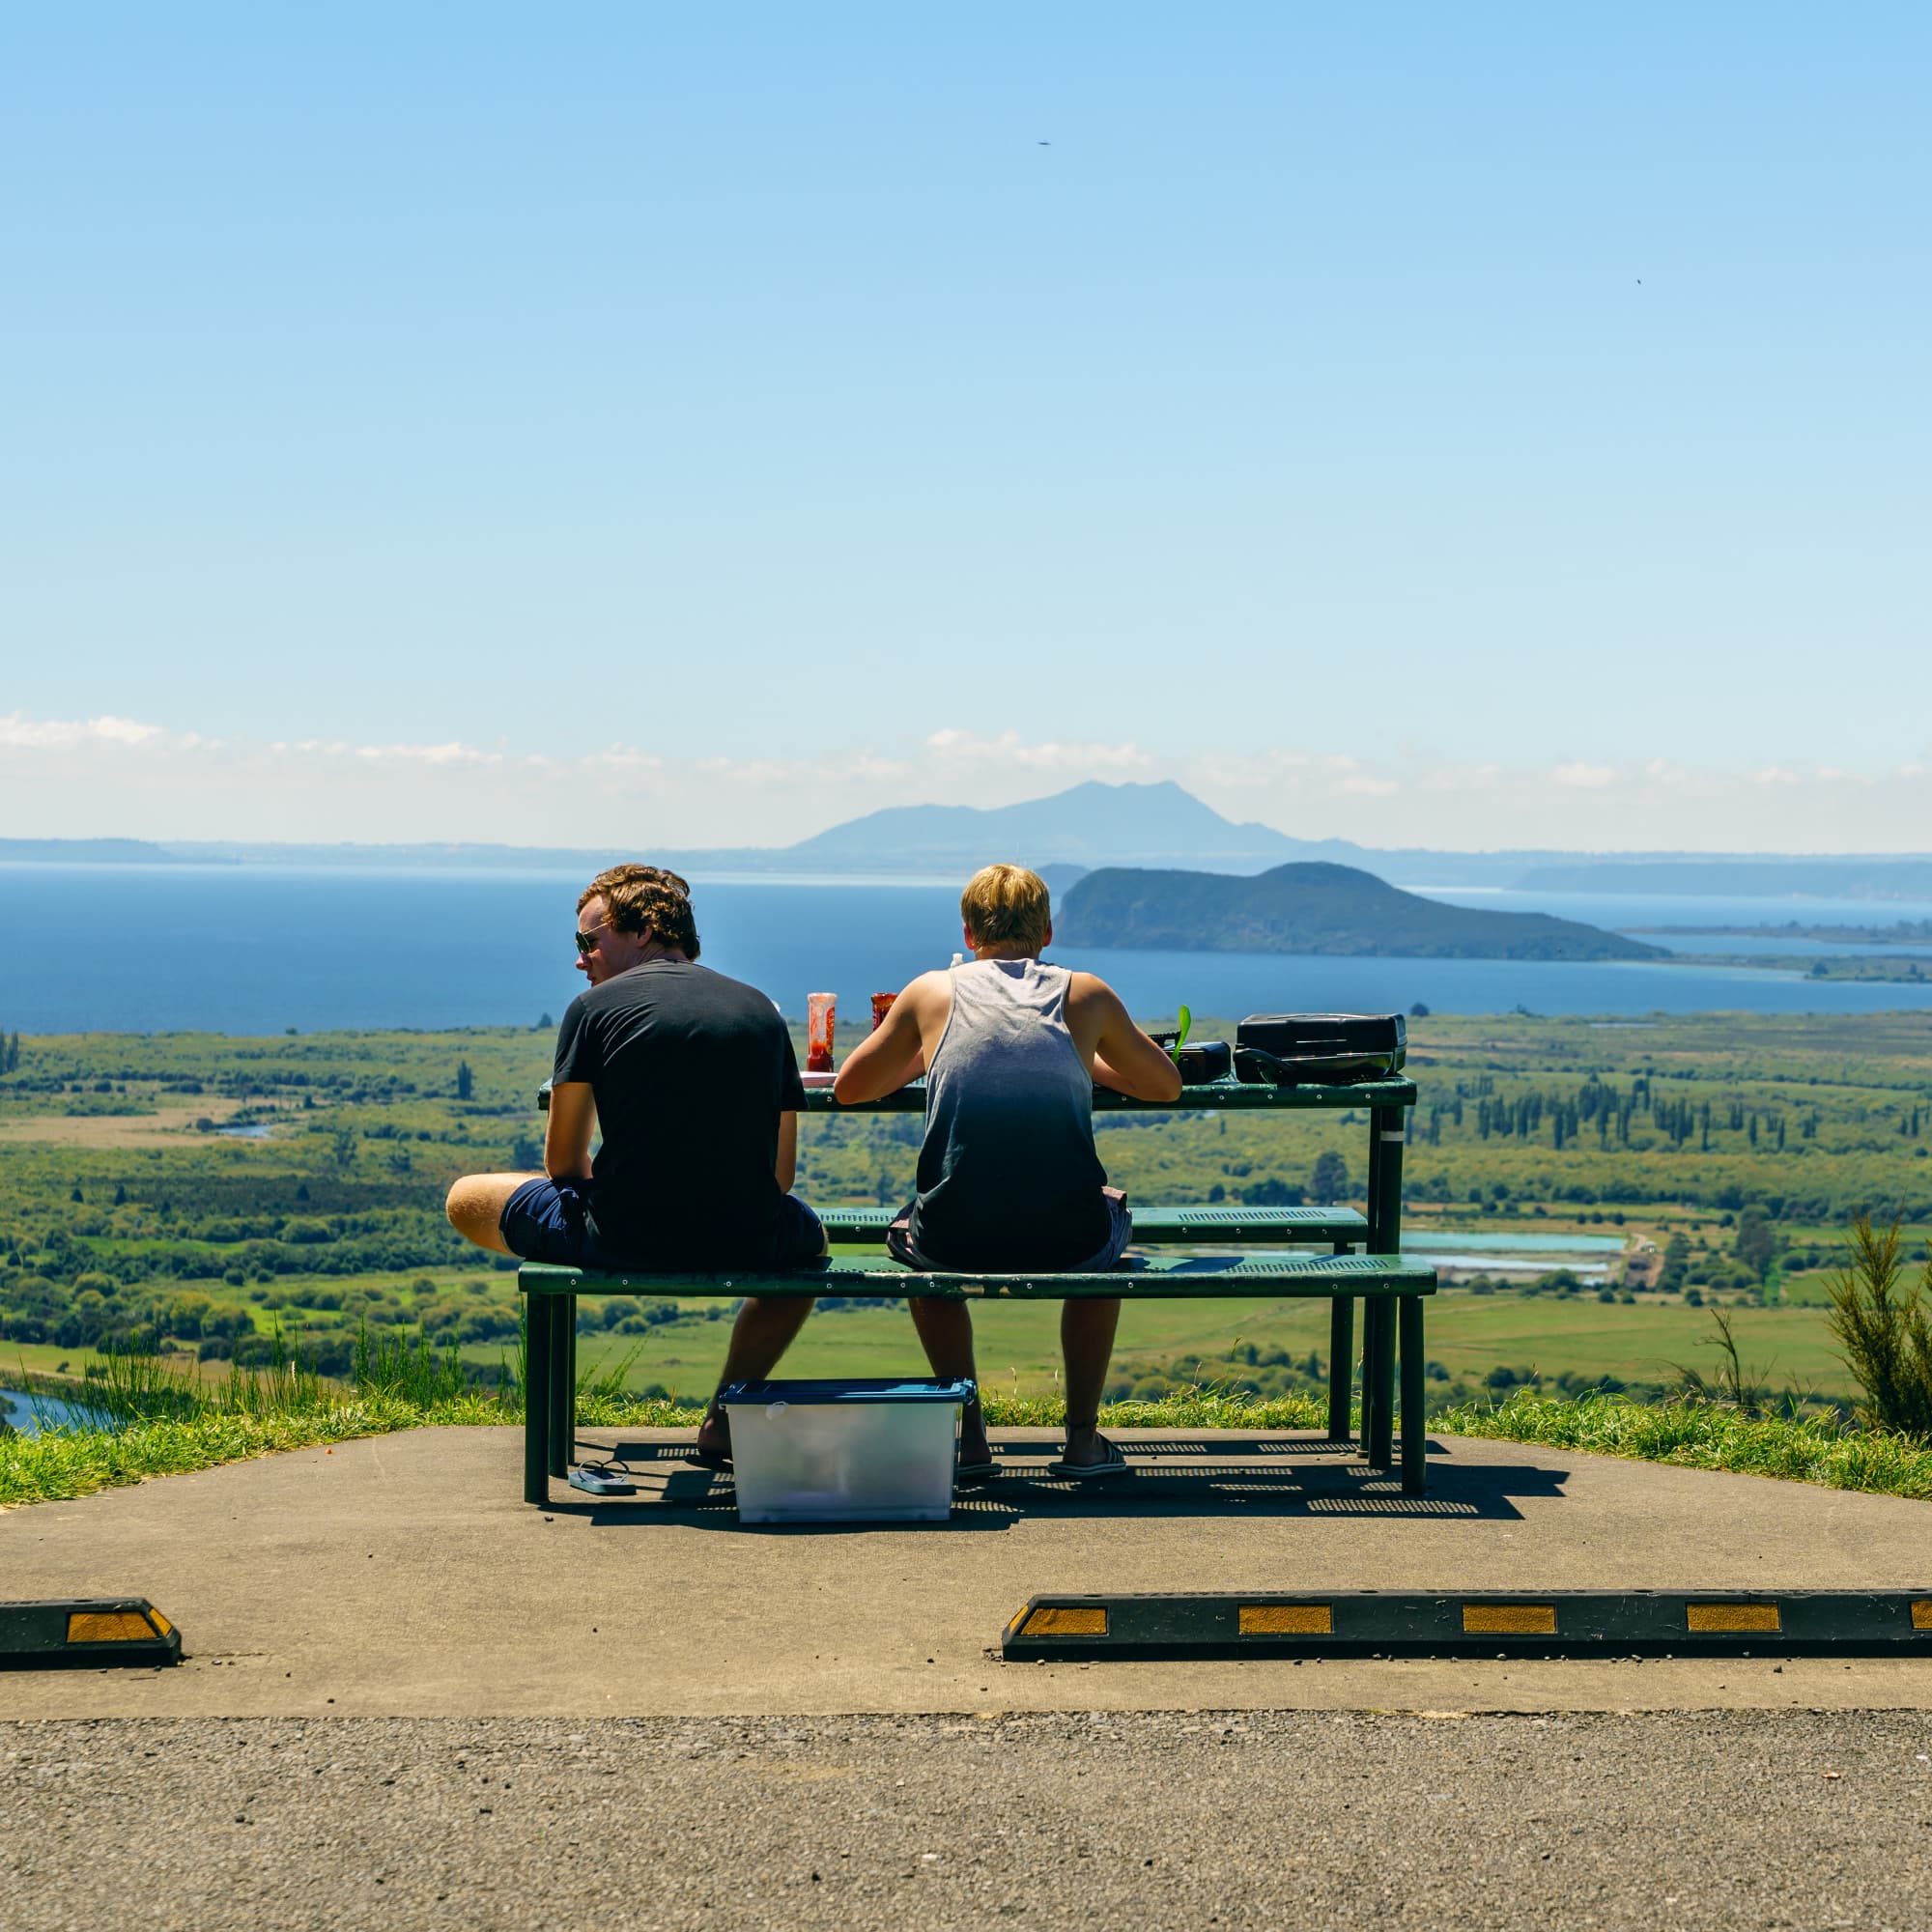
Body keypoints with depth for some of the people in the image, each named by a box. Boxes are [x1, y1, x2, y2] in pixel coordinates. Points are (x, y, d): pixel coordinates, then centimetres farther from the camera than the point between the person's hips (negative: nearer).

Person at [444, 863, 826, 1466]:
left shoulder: (595, 1007, 1)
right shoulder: (762, 1010, 12)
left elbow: (565, 1164, 6)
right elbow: (781, 1174, 13)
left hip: (625, 1241, -3)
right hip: (746, 1245, 3)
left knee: (465, 1200, 23)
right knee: (808, 1235, 41)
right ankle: (727, 1415, 25)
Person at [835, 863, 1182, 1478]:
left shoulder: (932, 992, 9)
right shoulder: (1086, 994, 10)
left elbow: (849, 1088, 22)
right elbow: (1166, 1086, 26)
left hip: (955, 1243, 0)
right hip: (1066, 1242, 0)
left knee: (909, 1234, 37)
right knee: (1111, 1216, 37)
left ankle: (968, 1433, 29)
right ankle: (1083, 1436, 31)